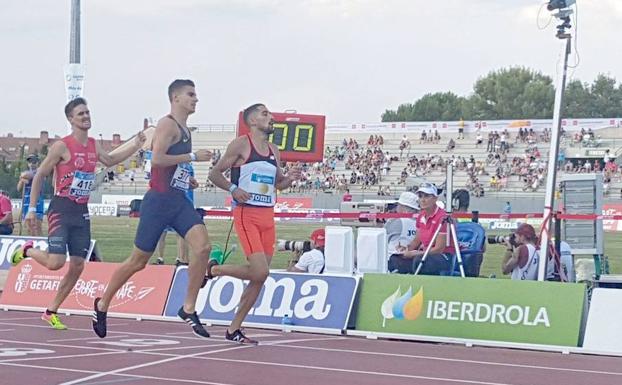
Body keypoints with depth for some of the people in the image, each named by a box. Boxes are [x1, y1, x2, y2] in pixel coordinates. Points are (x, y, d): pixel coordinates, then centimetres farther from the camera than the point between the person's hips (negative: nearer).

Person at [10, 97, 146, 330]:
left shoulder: (94, 146, 9)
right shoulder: (62, 146, -10)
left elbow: (109, 161, 30)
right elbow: (39, 176, -6)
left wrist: (136, 145, 20)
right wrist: (32, 209, -9)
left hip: (82, 212, 6)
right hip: (61, 209, -6)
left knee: (77, 266, 4)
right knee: (56, 262, -18)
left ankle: (51, 312, 16)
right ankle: (27, 251, 15)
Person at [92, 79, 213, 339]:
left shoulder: (184, 130, 18)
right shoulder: (167, 125, -10)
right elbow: (157, 159, -23)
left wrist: (186, 178, 14)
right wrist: (193, 157, -19)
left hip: (179, 201, 8)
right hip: (159, 200, -8)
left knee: (203, 245, -15)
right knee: (138, 261, 2)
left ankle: (188, 309, -9)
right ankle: (102, 304, 23)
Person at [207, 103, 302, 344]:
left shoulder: (274, 151, 16)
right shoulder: (241, 144, -4)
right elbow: (214, 174, -3)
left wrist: (290, 178, 6)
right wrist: (233, 189, -19)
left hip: (268, 216, 7)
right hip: (246, 214, -7)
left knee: (260, 278, 4)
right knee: (260, 272, -19)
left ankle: (233, 329, 14)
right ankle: (214, 269, 7)